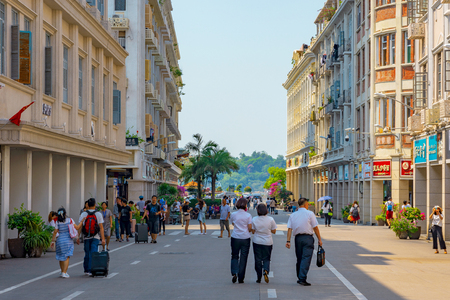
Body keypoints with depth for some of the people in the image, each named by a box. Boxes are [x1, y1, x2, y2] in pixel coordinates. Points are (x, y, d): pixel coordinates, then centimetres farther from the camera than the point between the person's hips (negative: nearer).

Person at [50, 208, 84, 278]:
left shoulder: (57, 222, 0)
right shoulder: (70, 220, -3)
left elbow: (55, 232, -1)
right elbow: (77, 228, -4)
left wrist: (52, 241, 6)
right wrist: (82, 221, 7)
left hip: (60, 240, 2)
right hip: (68, 240, -2)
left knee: (61, 257, 16)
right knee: (67, 257, -1)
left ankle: (62, 271, 28)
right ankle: (64, 273, -11)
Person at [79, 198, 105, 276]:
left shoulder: (83, 214, -1)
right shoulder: (98, 214, -5)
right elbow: (101, 227, -8)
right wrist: (103, 239, -7)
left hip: (86, 237, 2)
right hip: (95, 237, -2)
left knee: (87, 254, 12)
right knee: (93, 254, -2)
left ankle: (86, 270, 20)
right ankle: (91, 270, -9)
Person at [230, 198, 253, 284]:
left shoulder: (233, 214, -2)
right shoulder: (248, 215, -7)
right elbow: (250, 229, -4)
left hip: (235, 238, 1)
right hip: (245, 238, -1)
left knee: (234, 256, 13)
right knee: (243, 258, 7)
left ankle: (234, 273, -9)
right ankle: (241, 278, 8)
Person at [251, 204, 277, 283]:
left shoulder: (254, 219, -7)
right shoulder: (270, 219, -8)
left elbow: (253, 231, -1)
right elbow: (274, 231, -1)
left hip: (257, 242, 0)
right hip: (267, 242, 0)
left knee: (258, 259, 9)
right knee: (266, 259, 11)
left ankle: (259, 278, 11)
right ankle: (266, 271, -18)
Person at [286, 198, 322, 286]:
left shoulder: (293, 215, 9)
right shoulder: (310, 214, -2)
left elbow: (289, 228, 2)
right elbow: (315, 227, -3)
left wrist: (288, 241, 1)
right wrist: (319, 239, 2)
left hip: (298, 238, 5)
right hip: (308, 238, -4)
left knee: (299, 258, 14)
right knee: (306, 258, -7)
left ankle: (300, 278, 21)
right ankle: (302, 279, -17)